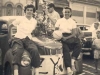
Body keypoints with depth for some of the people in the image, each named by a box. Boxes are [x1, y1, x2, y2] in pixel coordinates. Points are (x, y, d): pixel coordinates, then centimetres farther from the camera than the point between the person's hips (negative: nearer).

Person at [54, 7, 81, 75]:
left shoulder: (73, 22, 13)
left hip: (70, 37, 2)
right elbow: (56, 31, 7)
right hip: (61, 37, -2)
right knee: (66, 49, -31)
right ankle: (68, 68, -36)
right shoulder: (59, 21, 13)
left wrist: (67, 38, -16)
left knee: (78, 45, -29)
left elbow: (74, 33, 2)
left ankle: (72, 60, -32)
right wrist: (61, 36, -15)